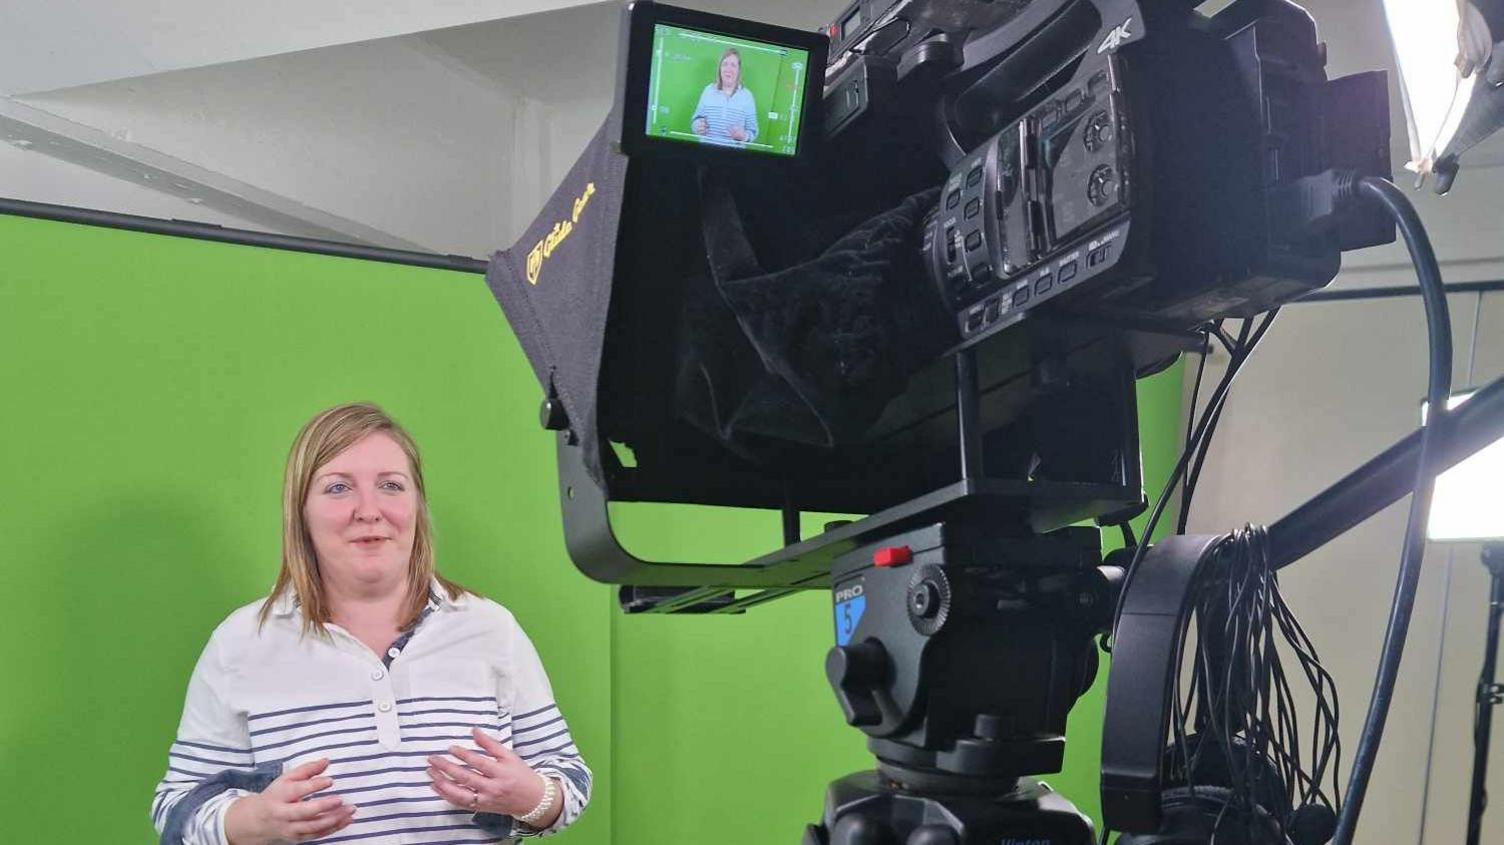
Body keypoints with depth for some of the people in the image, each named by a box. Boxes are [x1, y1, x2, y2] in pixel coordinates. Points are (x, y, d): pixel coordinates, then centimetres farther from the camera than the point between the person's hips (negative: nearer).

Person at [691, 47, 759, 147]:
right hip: (706, 147, 2)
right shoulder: (708, 90, 8)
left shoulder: (747, 96, 3)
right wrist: (697, 127, -6)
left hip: (734, 151, -2)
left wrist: (744, 136, -15)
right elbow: (696, 120, 14)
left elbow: (753, 132, 4)